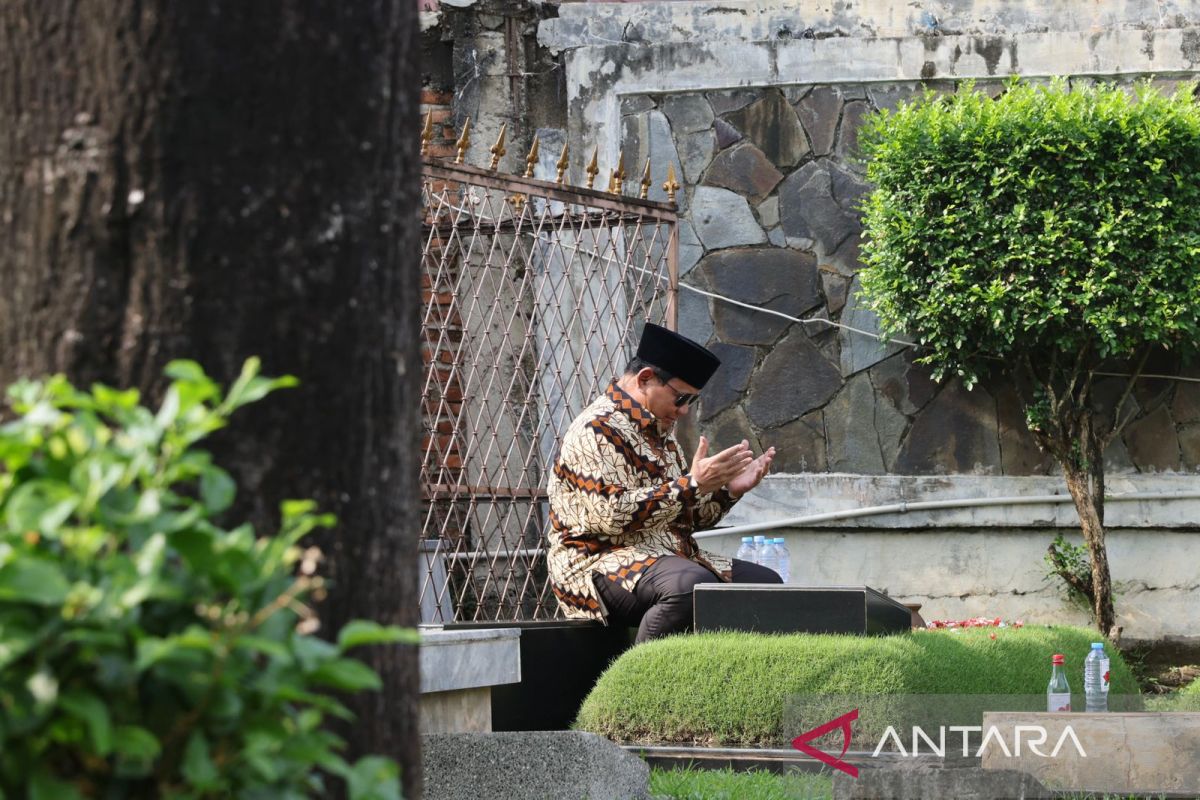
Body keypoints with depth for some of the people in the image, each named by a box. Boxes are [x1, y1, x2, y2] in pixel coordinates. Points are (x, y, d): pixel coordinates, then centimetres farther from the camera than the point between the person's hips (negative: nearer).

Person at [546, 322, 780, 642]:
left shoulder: (660, 433, 19)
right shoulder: (596, 430, -11)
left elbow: (687, 519, 24)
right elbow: (611, 515, -24)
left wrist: (728, 490, 6)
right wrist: (693, 484, -22)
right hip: (600, 564, -10)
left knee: (766, 583, 2)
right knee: (693, 584, -36)